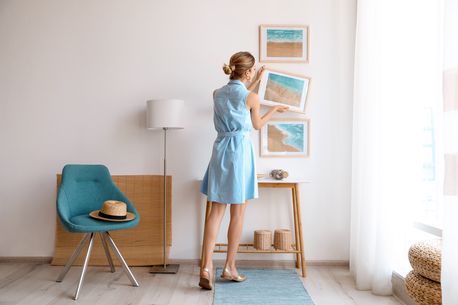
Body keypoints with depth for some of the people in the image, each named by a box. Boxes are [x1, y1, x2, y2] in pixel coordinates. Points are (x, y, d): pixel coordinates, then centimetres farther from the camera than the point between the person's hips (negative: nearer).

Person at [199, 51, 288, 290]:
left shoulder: (217, 93, 7)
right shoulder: (252, 97, -9)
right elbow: (257, 125, 8)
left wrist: (254, 83, 32)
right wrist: (275, 109, 24)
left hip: (220, 150, 5)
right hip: (240, 152, -5)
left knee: (216, 211, 6)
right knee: (238, 213, 6)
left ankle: (207, 266, -1)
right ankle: (229, 267, 16)